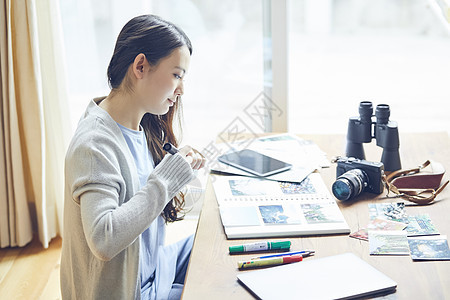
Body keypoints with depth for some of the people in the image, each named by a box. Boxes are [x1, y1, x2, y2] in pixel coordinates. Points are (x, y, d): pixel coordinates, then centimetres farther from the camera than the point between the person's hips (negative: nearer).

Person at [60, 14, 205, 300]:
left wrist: (181, 166, -6)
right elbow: (103, 241, -37)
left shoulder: (143, 127, -1)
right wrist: (166, 177, -31)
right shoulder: (95, 143, -27)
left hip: (151, 263, 8)